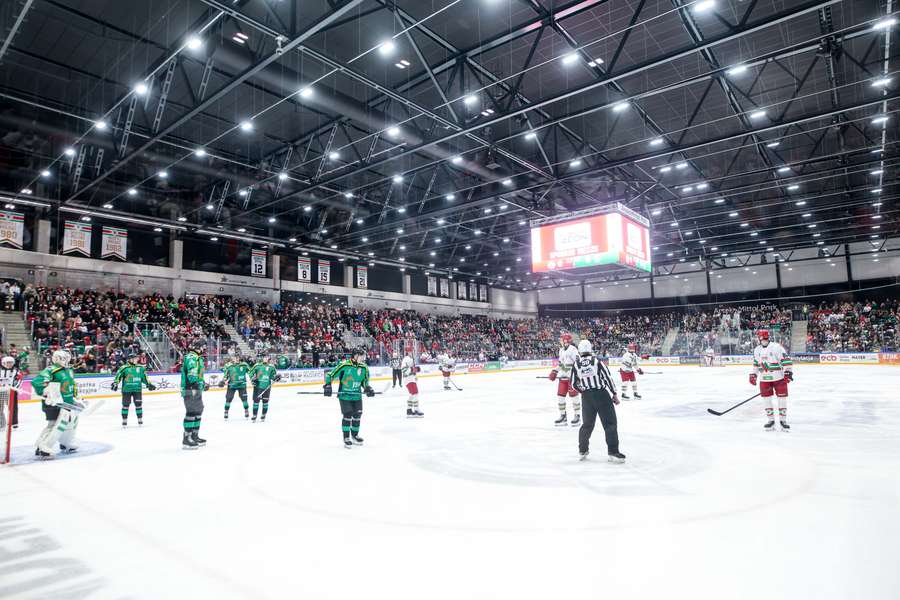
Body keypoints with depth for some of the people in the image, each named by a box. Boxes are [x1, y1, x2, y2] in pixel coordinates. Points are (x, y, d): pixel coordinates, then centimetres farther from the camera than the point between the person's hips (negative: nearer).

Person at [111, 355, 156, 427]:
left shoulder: (141, 368, 9)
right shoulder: (124, 368, -4)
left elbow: (144, 377, 17)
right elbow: (118, 375, -9)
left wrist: (149, 384, 14)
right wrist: (115, 383, -22)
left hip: (137, 389, 3)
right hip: (126, 389, -2)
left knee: (138, 404, 2)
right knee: (125, 404, 3)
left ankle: (140, 419, 13)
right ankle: (124, 420, 15)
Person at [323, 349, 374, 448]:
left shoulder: (364, 368, 0)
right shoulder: (344, 365, -16)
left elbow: (365, 381, 13)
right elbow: (330, 375, -10)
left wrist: (368, 388, -4)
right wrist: (327, 385, -19)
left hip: (357, 395, 5)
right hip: (344, 395, -5)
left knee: (357, 415, 9)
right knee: (347, 415, -7)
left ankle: (354, 435, 30)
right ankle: (346, 438, 8)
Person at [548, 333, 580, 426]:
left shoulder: (572, 349, -13)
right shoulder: (561, 350, 14)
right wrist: (554, 372, 16)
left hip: (572, 376, -8)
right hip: (563, 376, 8)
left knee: (574, 396, -2)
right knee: (560, 396, 6)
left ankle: (577, 416, 12)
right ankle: (563, 416, 16)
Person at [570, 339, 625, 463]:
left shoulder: (576, 365, 1)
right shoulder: (597, 361, -7)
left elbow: (574, 384, 8)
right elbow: (607, 377, -7)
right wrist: (614, 394, 1)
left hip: (587, 397, 4)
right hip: (602, 395, -4)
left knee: (587, 423, 18)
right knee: (610, 423, 2)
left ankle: (582, 451, 25)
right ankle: (612, 452, -3)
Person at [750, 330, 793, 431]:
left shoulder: (777, 347, -10)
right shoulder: (757, 350, 8)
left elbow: (786, 359, -14)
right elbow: (756, 364, 20)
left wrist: (788, 372, -21)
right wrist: (753, 375, 15)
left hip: (779, 378, -4)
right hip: (764, 379, 5)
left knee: (782, 398, 0)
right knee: (766, 399, 5)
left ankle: (783, 420, 12)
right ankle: (770, 421, 16)